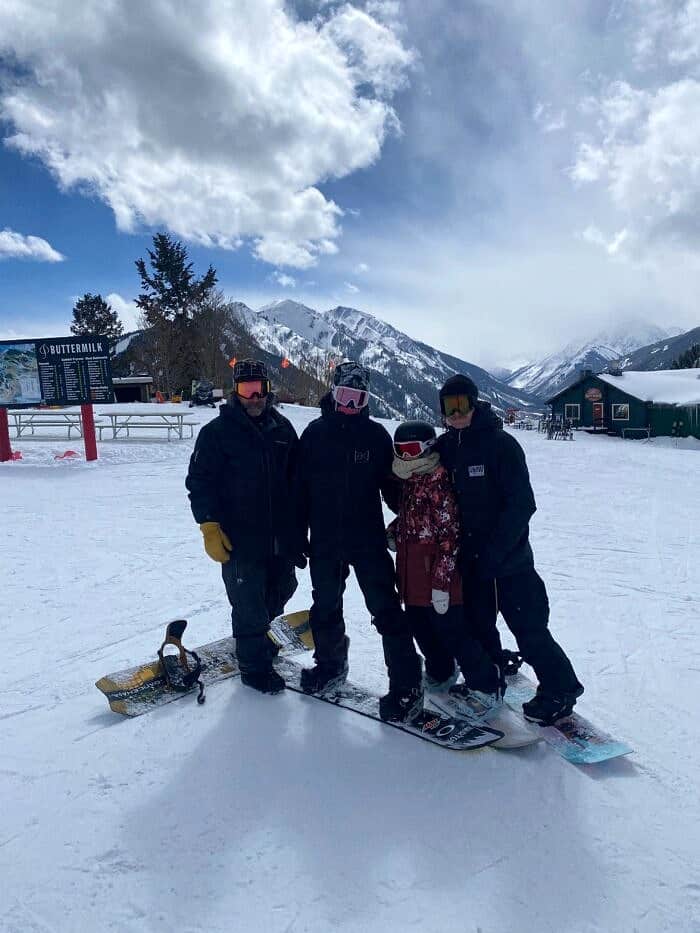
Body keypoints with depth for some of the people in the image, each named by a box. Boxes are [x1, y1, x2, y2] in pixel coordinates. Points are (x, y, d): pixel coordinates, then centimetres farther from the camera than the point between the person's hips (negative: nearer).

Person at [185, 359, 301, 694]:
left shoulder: (282, 428, 7)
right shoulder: (217, 432, -6)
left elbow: (296, 477, 15)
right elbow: (200, 482, -7)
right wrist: (210, 527, -13)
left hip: (281, 537, 6)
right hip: (241, 540, -5)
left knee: (278, 594, 19)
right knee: (250, 605, 1)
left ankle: (258, 639, 45)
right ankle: (255, 666, 20)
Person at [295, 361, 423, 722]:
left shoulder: (376, 434, 1)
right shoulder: (315, 432, 2)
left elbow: (390, 484, 4)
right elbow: (301, 487, 3)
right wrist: (299, 534, 3)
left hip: (368, 539, -2)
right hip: (325, 541, 2)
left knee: (386, 610, -4)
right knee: (326, 607, 16)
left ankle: (406, 686, 5)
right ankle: (330, 664, 39)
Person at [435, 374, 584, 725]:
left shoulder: (501, 444, -12)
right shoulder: (445, 447, 5)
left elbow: (521, 504, -17)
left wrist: (494, 551, -22)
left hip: (509, 558, -5)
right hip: (470, 560, 6)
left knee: (528, 629, 1)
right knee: (477, 626, 16)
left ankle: (558, 689, 21)